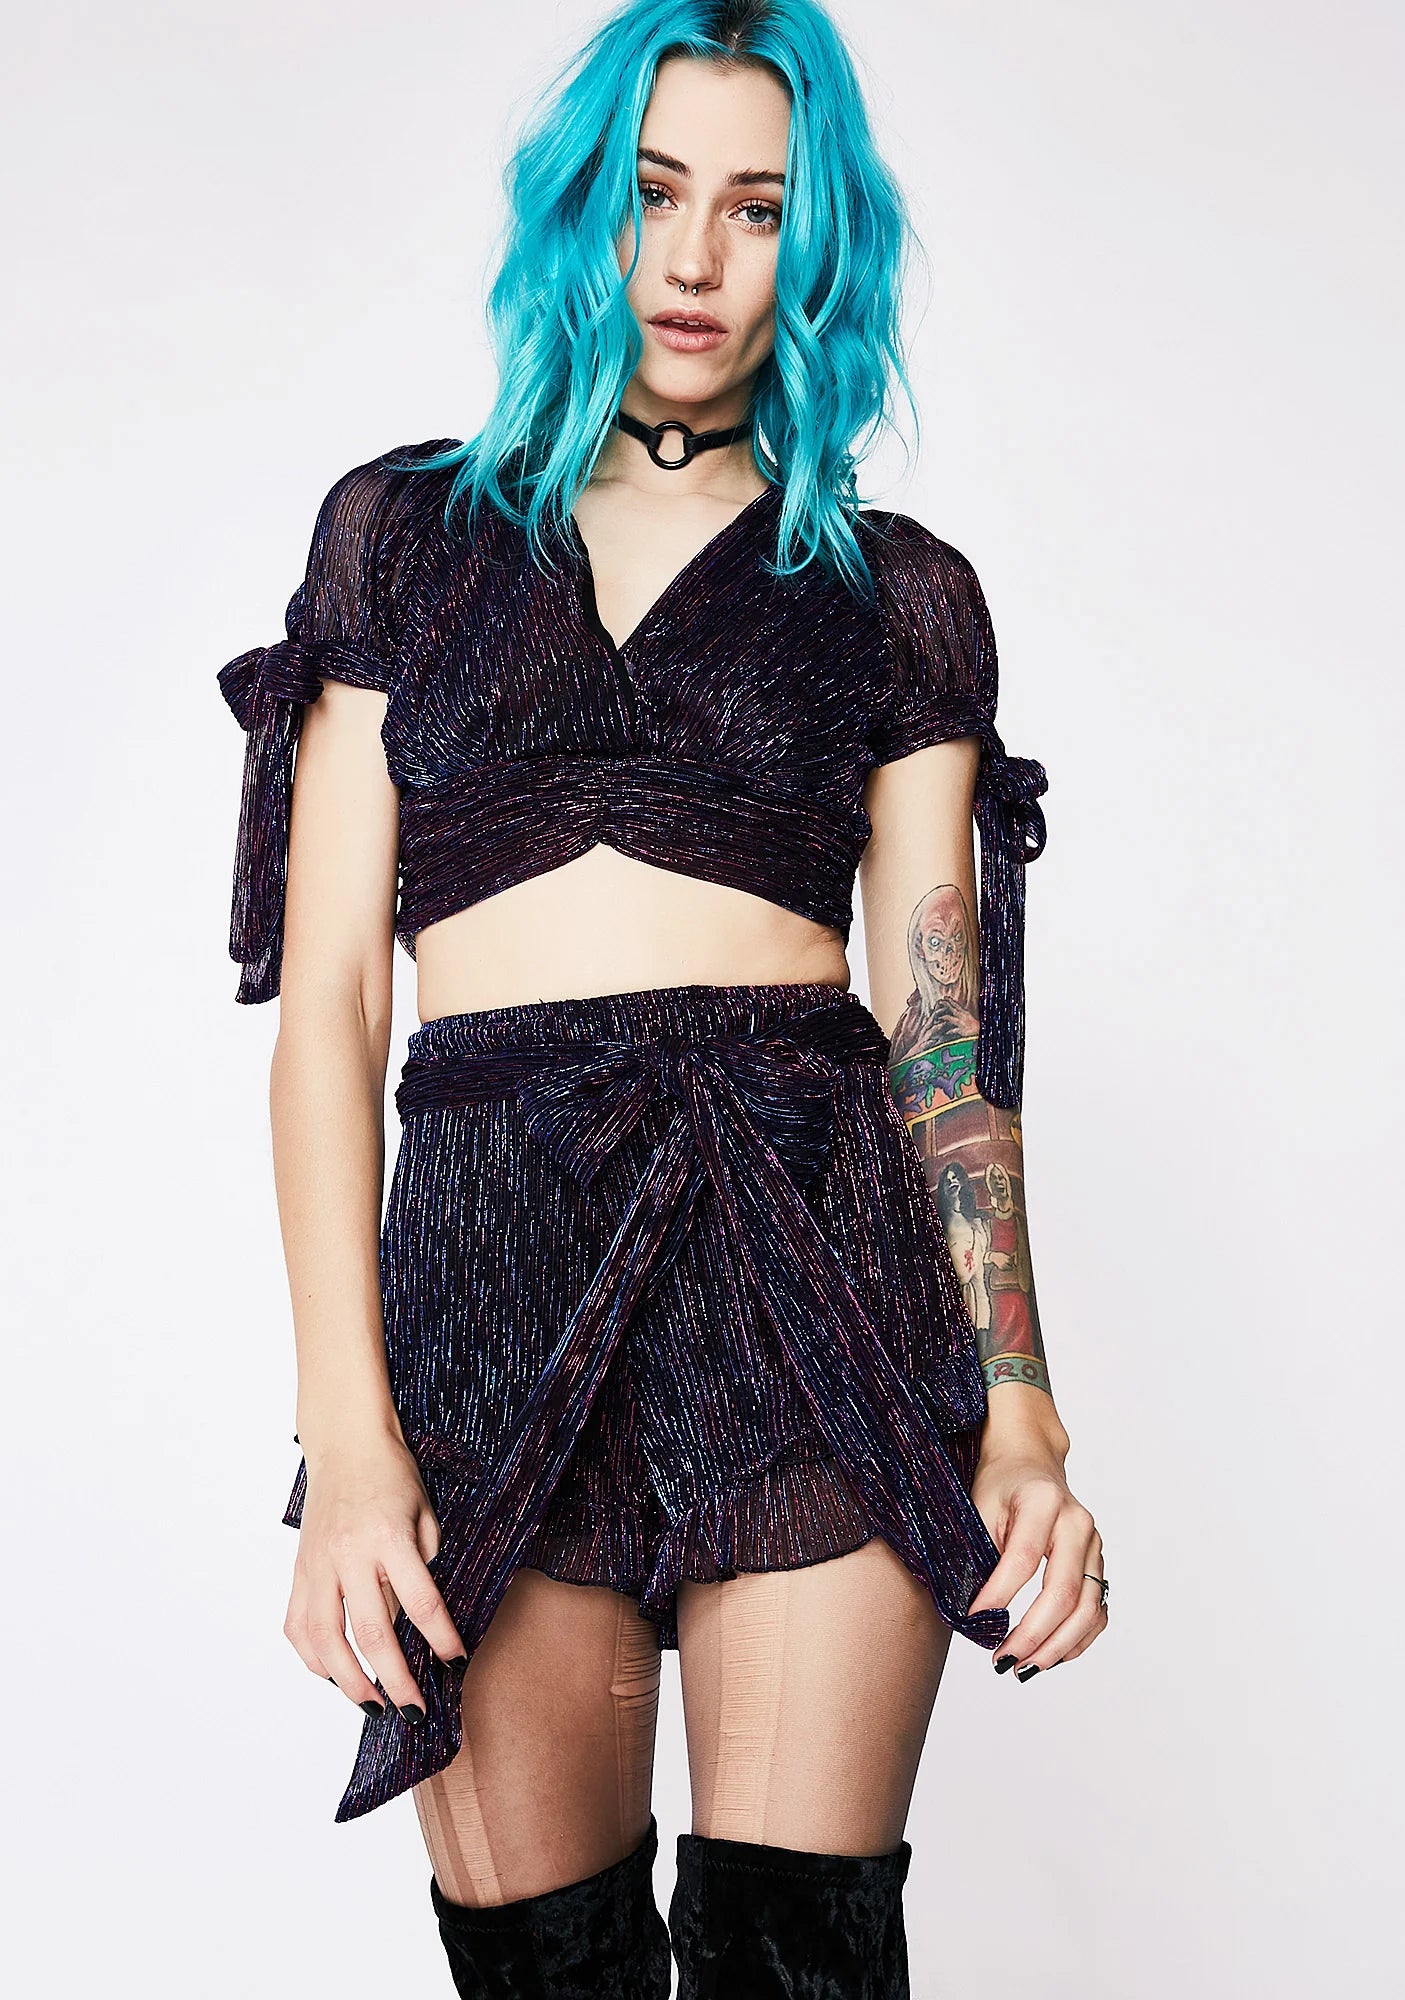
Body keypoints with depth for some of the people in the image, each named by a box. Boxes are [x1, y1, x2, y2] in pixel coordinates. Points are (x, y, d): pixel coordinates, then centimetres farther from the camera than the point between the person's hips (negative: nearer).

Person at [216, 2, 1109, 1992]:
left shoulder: (898, 594, 13)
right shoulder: (406, 530, 12)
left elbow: (945, 1021, 7)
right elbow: (326, 997, 5)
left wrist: (1019, 1399, -8)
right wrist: (349, 1424, -7)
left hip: (818, 1257, 0)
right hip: (490, 1265, 1)